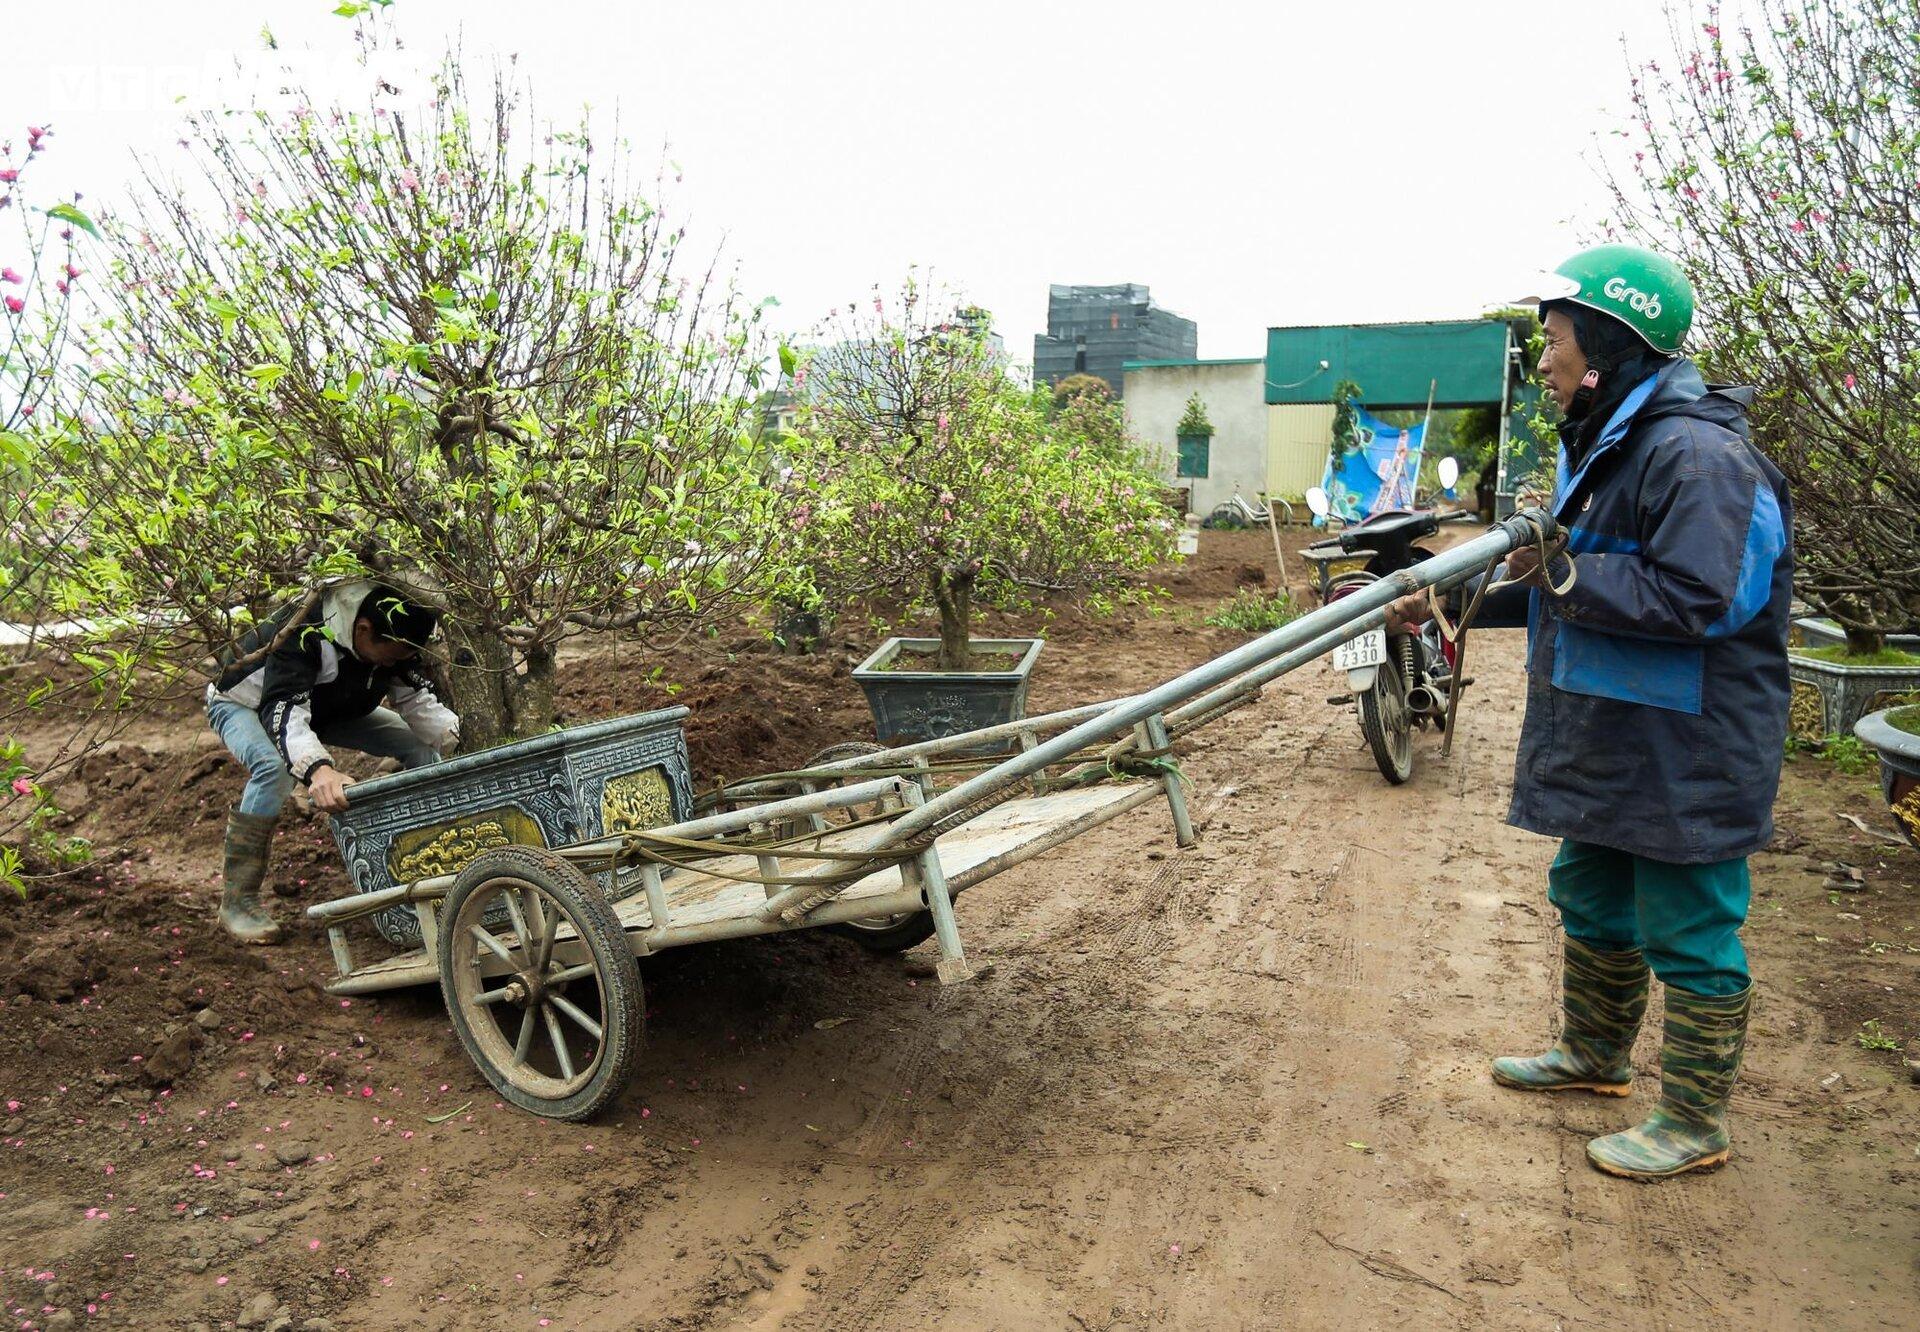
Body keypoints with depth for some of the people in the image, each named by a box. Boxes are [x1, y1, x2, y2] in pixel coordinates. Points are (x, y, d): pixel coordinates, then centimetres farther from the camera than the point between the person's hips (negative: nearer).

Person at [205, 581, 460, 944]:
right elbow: (283, 710, -50)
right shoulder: (304, 632, -41)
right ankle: (238, 900, -24)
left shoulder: (396, 642, -20)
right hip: (246, 702, -6)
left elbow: (417, 700, -16)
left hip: (330, 707, 6)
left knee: (424, 749, -11)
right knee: (274, 768, -39)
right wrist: (316, 767, -68)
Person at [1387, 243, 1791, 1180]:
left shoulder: (1698, 455, -22)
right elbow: (1574, 589, 18)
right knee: (1592, 906, 23)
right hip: (1606, 748, 10)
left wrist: (1569, 576, -26)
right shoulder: (1600, 448, 12)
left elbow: (1698, 601, -29)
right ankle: (1592, 1056, 44)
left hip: (1686, 761, -10)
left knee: (1688, 937, 4)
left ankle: (1692, 1124, 21)